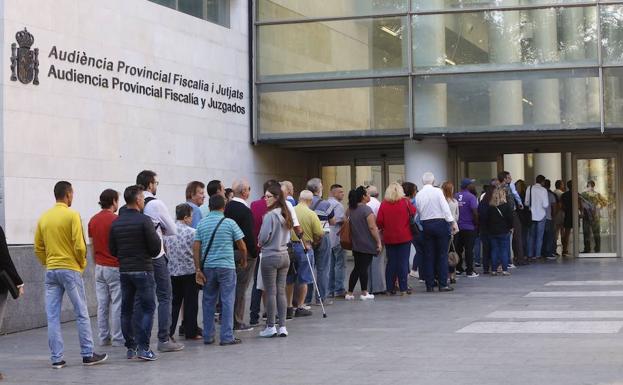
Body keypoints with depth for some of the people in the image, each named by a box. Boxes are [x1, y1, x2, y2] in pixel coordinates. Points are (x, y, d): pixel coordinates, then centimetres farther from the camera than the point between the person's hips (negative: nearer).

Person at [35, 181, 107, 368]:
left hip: (51, 271, 5)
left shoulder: (44, 218, 8)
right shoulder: (72, 215, -8)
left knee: (53, 317, 4)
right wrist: (82, 264, 2)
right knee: (82, 314, 5)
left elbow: (38, 248, 10)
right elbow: (79, 246, -13)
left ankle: (56, 358, 4)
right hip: (70, 270, -5)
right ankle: (88, 355, 8)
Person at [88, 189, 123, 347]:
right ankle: (118, 339, 1)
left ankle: (104, 338, 11)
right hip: (115, 267, -6)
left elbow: (92, 246, 11)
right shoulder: (116, 220, -14)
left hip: (99, 267, 6)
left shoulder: (93, 220, 6)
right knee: (116, 304, -1)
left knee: (102, 304, 8)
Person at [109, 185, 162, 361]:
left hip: (124, 271, 6)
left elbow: (112, 250, 9)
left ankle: (130, 347, 13)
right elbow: (156, 247, -13)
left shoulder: (116, 223, 6)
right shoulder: (144, 220, -12)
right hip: (143, 270, -6)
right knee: (147, 308, -2)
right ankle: (143, 348, -8)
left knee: (127, 310, 11)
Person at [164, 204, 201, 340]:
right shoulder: (192, 232, -12)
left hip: (172, 271, 4)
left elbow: (165, 250, 11)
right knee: (190, 303, 5)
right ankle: (191, 332, 9)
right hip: (189, 271, -4)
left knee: (174, 302, 11)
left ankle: (168, 331, 7)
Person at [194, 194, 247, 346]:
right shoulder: (229, 222, -3)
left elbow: (196, 248, -1)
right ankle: (227, 337, -1)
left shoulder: (202, 223, 5)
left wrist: (198, 269, 1)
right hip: (226, 266, -3)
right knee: (227, 301, 1)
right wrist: (244, 261, 17)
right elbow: (241, 246, -1)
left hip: (208, 267, 3)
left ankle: (208, 336, 15)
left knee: (208, 302, 11)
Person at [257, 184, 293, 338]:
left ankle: (270, 326, 3)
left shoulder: (270, 215, -16)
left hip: (270, 257, -7)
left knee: (270, 292, -1)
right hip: (284, 255, 7)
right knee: (281, 291, 8)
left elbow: (264, 237, -14)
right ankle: (282, 326, 8)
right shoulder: (286, 215, 9)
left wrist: (260, 243, 6)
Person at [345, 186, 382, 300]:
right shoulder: (366, 209, -15)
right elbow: (372, 227, -18)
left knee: (357, 268, 11)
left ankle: (349, 293, 9)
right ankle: (364, 293, 8)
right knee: (364, 268, 0)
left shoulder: (351, 210, 7)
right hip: (367, 244, -6)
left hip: (356, 244, 7)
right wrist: (379, 242, -15)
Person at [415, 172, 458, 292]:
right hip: (440, 223, -3)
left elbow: (418, 211, 4)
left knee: (428, 255, 8)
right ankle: (443, 284, -1)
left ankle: (429, 284, 8)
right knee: (442, 254, 2)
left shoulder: (418, 195, 3)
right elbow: (445, 207, -12)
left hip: (426, 224, 3)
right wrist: (452, 222, -10)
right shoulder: (437, 191, -7)